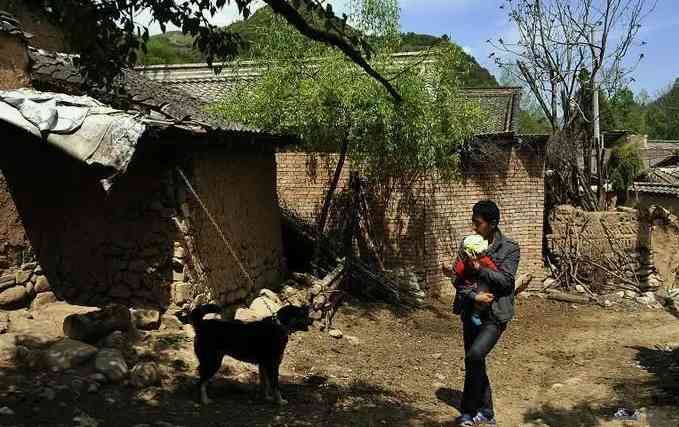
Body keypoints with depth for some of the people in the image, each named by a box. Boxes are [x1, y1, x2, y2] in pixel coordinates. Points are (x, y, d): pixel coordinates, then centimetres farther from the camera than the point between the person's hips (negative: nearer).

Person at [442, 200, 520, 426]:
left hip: (495, 315, -5)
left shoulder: (509, 248, -6)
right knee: (474, 364, 12)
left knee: (474, 356, -21)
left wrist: (479, 268, -25)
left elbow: (506, 280, -15)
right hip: (471, 312, 5)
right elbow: (459, 278, 2)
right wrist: (473, 296, -14)